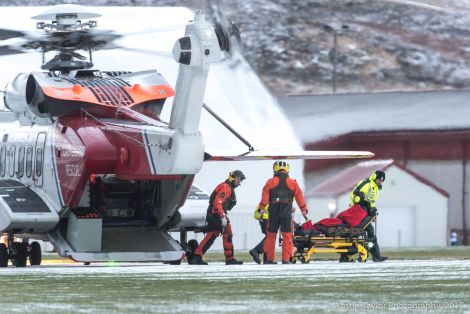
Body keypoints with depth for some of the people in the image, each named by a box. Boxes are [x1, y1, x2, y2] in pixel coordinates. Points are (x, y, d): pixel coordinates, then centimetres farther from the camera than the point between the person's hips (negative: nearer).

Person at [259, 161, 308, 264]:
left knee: (271, 235, 9)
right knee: (287, 236, -1)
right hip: (286, 213, -1)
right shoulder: (293, 183, 5)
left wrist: (262, 209, 0)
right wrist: (304, 211, 11)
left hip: (273, 212, 1)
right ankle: (286, 259, -7)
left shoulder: (270, 182, 4)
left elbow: (265, 197, -2)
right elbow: (299, 197, 6)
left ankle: (270, 259, 9)